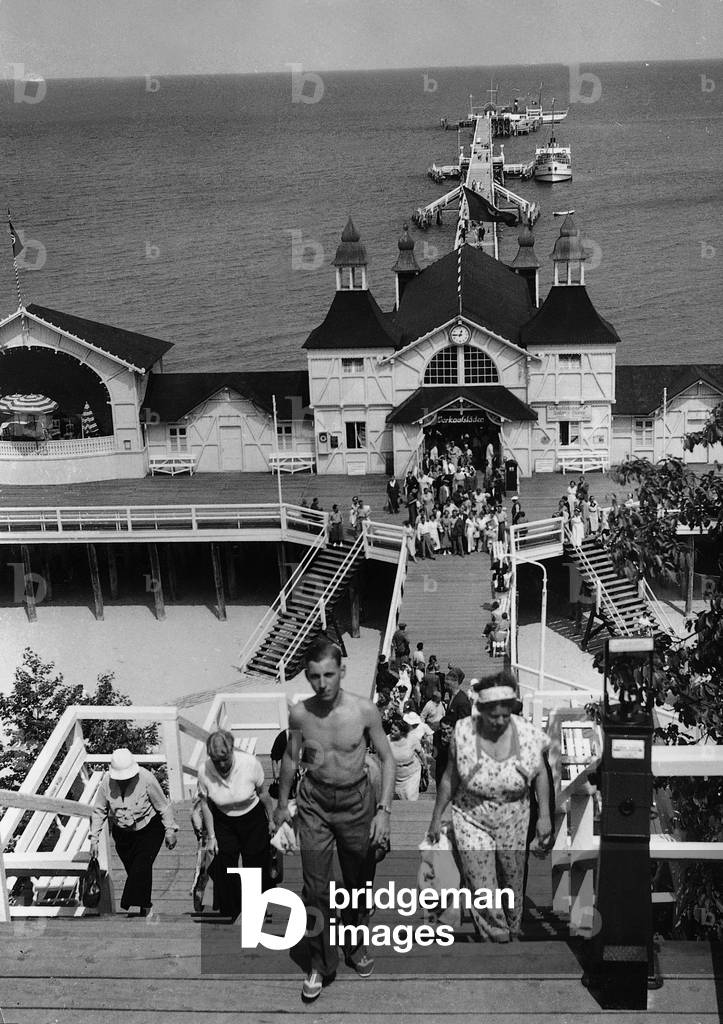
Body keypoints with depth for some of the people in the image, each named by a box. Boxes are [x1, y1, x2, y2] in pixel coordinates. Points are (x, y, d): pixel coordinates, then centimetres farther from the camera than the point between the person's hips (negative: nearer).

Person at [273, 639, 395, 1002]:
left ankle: (354, 945, 41)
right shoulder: (299, 714, -12)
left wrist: (384, 809, -14)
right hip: (314, 802, 0)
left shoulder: (365, 711, -17)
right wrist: (282, 804, 15)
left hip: (356, 800, 0)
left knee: (359, 881, 15)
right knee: (316, 888, 1)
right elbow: (291, 758, 5)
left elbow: (387, 759, -7)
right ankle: (319, 963, 19)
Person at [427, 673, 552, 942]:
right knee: (482, 887, -7)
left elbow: (540, 775, 1)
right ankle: (498, 938, 13)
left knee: (512, 881, 15)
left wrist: (544, 816, -5)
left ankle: (513, 933, 40)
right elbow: (450, 778, -3)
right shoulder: (463, 733, -15)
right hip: (471, 819, -1)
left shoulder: (528, 734, -14)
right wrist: (437, 816, 3)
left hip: (513, 821, 1)